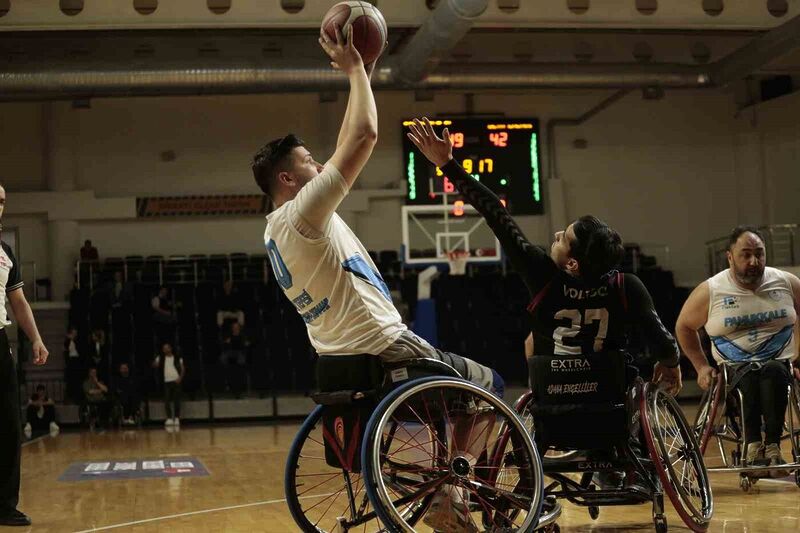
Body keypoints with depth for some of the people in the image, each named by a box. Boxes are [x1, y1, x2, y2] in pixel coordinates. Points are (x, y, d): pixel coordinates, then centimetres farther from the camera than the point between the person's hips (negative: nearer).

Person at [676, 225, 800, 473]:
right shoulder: (709, 291, 2)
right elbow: (683, 326, 14)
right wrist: (701, 366, 7)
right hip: (733, 368, -1)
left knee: (773, 371, -36)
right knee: (750, 376, -36)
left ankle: (773, 445, -33)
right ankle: (752, 442, -26)